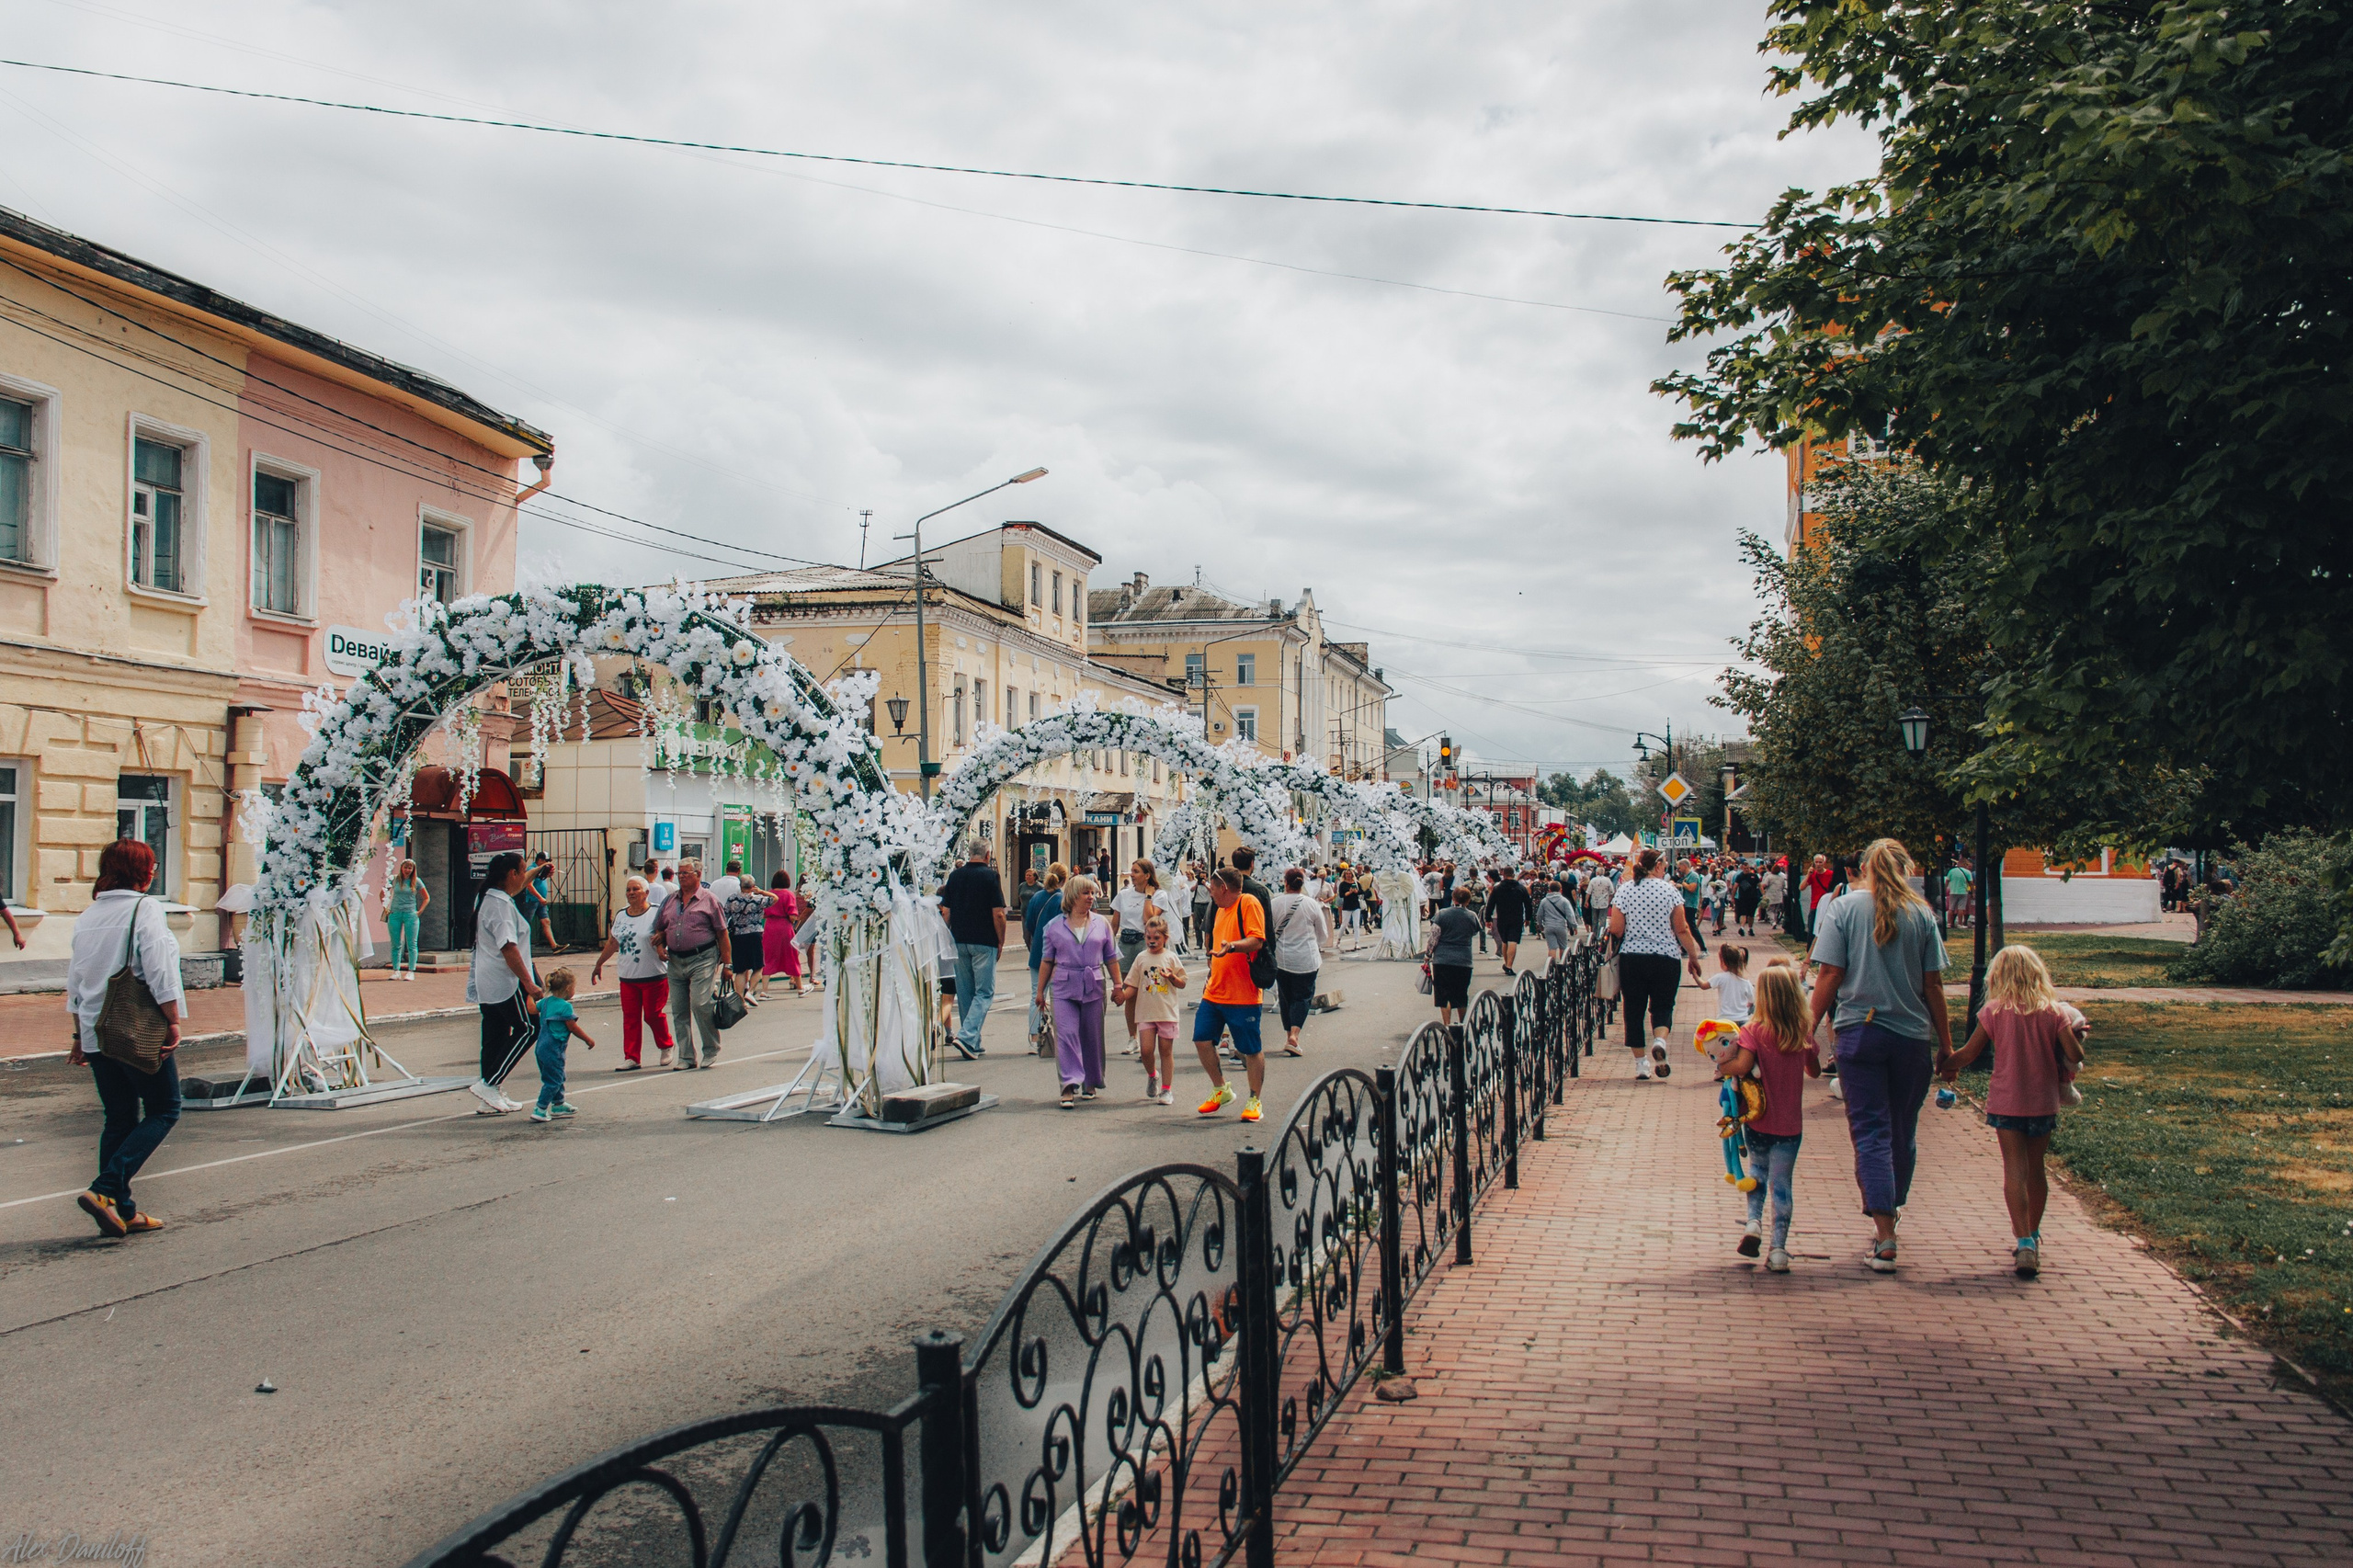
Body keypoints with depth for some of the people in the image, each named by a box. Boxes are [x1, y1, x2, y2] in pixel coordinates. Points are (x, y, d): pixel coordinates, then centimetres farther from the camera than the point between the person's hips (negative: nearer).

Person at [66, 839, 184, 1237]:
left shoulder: (88, 915, 11)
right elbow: (160, 972, -16)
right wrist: (173, 1022, -10)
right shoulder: (145, 908, -10)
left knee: (119, 1119, 13)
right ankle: (106, 1190, -11)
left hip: (96, 1034, 7)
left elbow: (75, 981, 16)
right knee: (164, 1111, 4)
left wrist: (81, 1034, 23)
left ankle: (122, 1212, 13)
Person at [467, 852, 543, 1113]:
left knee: (494, 1034, 12)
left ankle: (492, 1099, 16)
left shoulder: (485, 898, 11)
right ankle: (489, 1084, -6)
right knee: (526, 1029, -3)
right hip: (506, 983, -10)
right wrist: (529, 984, -27)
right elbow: (509, 948, -26)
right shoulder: (501, 904, -20)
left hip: (485, 982, 10)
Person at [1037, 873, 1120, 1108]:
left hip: (1094, 987, 1)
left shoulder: (1101, 923, 9)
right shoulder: (1055, 926, 6)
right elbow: (1047, 961, 9)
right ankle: (1070, 1086, -14)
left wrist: (1117, 985, 8)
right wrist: (1040, 990, 8)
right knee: (1066, 1034, -11)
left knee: (1091, 1037, 7)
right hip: (1064, 988, -1)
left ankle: (1090, 1083, 23)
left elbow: (1111, 958, 12)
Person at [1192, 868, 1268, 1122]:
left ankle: (1254, 1101, 12)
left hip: (1243, 995, -8)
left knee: (1252, 1050, 0)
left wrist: (1232, 946, -36)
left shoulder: (1249, 903, -9)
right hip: (1214, 993, 9)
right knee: (1202, 1039, 2)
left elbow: (1257, 940, -21)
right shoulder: (1221, 910, 18)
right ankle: (1221, 1090, 19)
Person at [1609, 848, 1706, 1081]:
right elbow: (1682, 929, -3)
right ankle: (1660, 1040, -19)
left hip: (1631, 957, 1)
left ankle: (1641, 1065, 9)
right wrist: (1693, 957, 7)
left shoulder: (1624, 890, -1)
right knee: (1663, 1005, 11)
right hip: (1665, 957, -1)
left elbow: (1616, 929, -3)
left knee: (1634, 1009, 8)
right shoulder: (1670, 890, -3)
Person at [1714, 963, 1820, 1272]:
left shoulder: (1754, 1031, -14)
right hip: (1790, 1125, 1)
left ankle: (1754, 1221, 7)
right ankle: (1779, 1249, 2)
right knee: (1782, 1182, 6)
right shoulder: (1804, 1032, -3)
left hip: (1759, 1121, -1)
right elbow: (1815, 1071, 12)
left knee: (1758, 1169, 24)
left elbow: (1742, 1066, -27)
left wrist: (1720, 1069, -8)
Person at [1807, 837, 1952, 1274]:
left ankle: (1885, 1238, -9)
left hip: (1859, 1031, -2)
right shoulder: (1921, 914, 2)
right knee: (1903, 1132, 15)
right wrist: (1945, 1043, 11)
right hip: (1913, 1035, 2)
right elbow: (1933, 985, 3)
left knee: (1871, 1132, -1)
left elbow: (1828, 977, -7)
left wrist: (1810, 1030, -1)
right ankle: (1887, 1215, 30)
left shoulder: (1842, 908, -3)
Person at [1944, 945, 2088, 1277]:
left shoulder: (1994, 1011, -5)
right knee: (2036, 1169, 17)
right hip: (2044, 1103, 2)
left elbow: (1970, 1053, -1)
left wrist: (1948, 1066, 18)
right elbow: (2075, 1055, -7)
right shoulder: (2055, 1011, -2)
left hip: (2006, 1101, -2)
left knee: (2015, 1170, -4)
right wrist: (2077, 1034, 14)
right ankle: (2032, 1236, 31)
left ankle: (2024, 1243, -17)